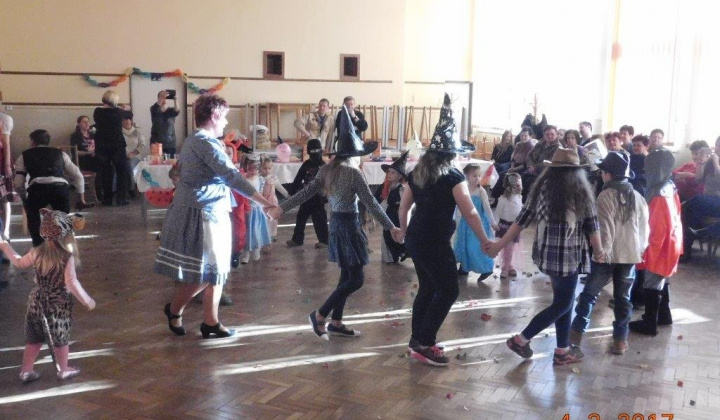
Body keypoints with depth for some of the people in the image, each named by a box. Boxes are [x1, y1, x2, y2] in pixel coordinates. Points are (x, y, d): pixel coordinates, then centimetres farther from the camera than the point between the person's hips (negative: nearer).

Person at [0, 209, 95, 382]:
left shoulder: (37, 253, -6)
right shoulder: (67, 257, -22)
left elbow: (19, 262, 13)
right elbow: (72, 283, -23)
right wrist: (87, 300, -14)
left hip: (37, 301, 5)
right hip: (59, 304, -5)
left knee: (33, 339, 19)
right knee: (61, 339, 13)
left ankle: (26, 370, 30)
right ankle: (64, 370, 28)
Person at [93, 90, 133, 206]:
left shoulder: (97, 112, -1)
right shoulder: (117, 112, -11)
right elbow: (130, 114, 6)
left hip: (101, 147, 3)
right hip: (117, 146, -3)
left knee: (105, 173, 10)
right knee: (122, 172, 8)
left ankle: (107, 199, 11)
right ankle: (121, 198, 4)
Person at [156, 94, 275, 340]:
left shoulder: (194, 140, 14)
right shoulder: (205, 143, -18)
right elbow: (232, 176, -26)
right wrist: (265, 203, -28)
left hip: (209, 213, 10)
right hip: (201, 214, -10)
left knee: (216, 270, 11)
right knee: (205, 272, 0)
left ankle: (210, 323, 17)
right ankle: (174, 310, 21)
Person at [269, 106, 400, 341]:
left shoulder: (327, 170, 3)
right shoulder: (353, 173, -17)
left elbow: (306, 192, 3)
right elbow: (370, 203, -17)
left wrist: (282, 208, 10)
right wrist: (390, 227, -11)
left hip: (336, 223, 8)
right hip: (348, 225, -8)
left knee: (347, 275, 15)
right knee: (356, 279, 0)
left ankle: (336, 323, 19)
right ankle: (320, 315, 2)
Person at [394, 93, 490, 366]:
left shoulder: (417, 173, 8)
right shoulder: (453, 177, -13)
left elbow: (404, 206, 16)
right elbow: (470, 213, -16)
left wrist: (403, 231, 32)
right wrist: (485, 241, -7)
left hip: (415, 239, 8)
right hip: (435, 243, -8)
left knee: (427, 288, 18)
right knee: (448, 291, 3)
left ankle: (418, 340, 26)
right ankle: (423, 344, 3)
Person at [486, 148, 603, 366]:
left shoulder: (542, 187, 2)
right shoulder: (581, 191, -8)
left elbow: (522, 219, 2)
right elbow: (591, 226, -3)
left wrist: (499, 245, 8)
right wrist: (599, 252, 14)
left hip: (546, 254, 5)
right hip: (568, 256, -5)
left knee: (563, 300, 18)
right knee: (562, 304, 8)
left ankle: (563, 350, 23)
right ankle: (521, 339, 8)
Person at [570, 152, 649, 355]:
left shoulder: (606, 196, -11)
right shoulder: (637, 196, 6)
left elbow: (605, 228, -16)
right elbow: (644, 227, 10)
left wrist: (602, 251, -11)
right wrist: (640, 249, 18)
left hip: (608, 254, -5)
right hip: (630, 254, 5)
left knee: (589, 293, 6)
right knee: (623, 297, 10)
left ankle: (577, 331, 11)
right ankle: (620, 339, 14)